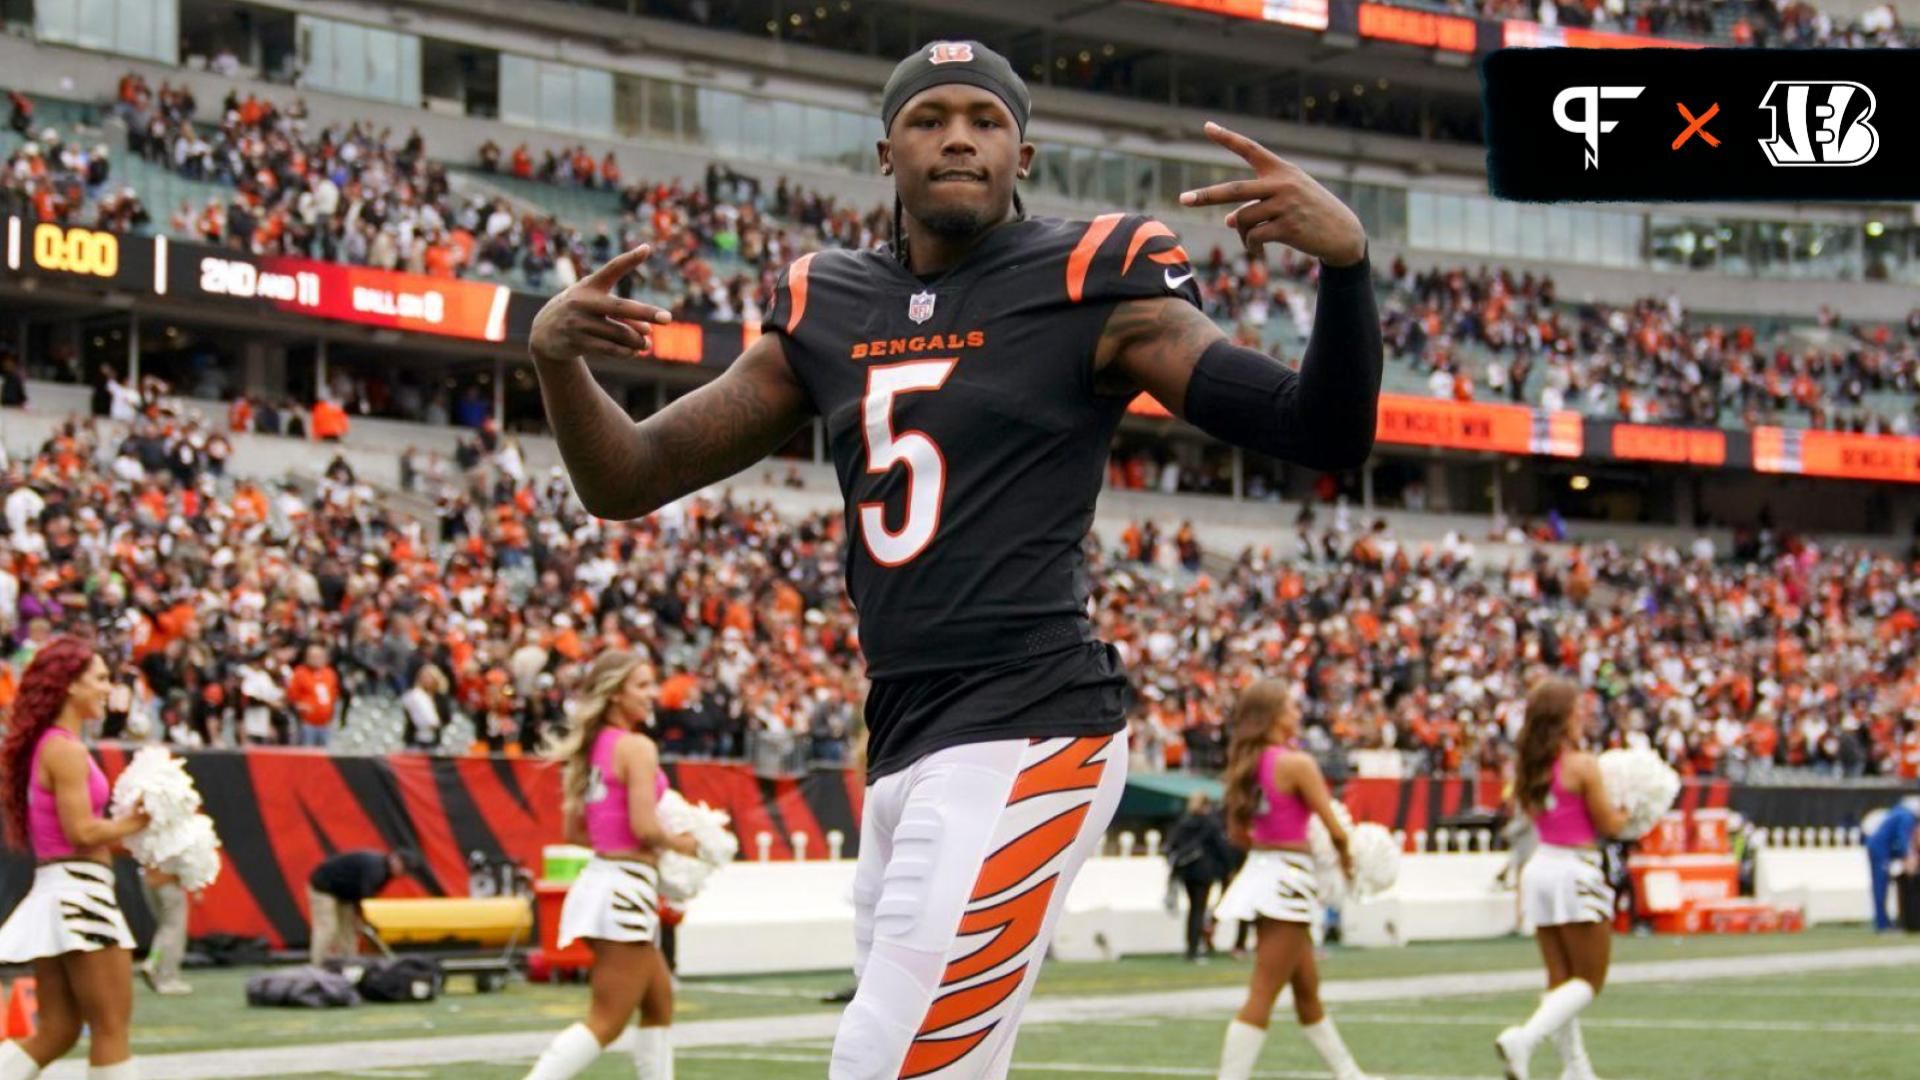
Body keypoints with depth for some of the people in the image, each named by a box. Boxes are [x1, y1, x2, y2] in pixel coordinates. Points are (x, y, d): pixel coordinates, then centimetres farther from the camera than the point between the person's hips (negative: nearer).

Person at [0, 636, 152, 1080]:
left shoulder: (44, 745, 16)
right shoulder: (66, 750, -13)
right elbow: (82, 831, -18)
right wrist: (134, 823, -5)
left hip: (51, 892, 9)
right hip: (79, 891, -9)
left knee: (56, 1033, 10)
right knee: (112, 1029, -1)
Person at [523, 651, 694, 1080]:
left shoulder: (593, 746, 12)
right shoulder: (637, 747, -14)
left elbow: (574, 830, 15)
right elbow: (645, 828, -21)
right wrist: (678, 844, -3)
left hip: (600, 877, 9)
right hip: (626, 888, -9)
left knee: (659, 1003, 21)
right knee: (605, 1024, -6)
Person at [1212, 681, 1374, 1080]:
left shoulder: (1247, 764, 7)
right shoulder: (1297, 763, -16)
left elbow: (1237, 833, 14)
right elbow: (1335, 829, -14)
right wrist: (1346, 860, 5)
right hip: (1288, 881, -9)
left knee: (1307, 989, 19)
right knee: (1262, 996, -6)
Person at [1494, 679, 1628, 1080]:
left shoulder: (1529, 765, 6)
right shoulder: (1582, 764, -14)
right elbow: (1608, 824, -8)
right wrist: (1628, 810, 14)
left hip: (1540, 867, 7)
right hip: (1576, 870, -7)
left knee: (1560, 980, 13)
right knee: (1589, 980, 1)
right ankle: (1525, 1038, -19)